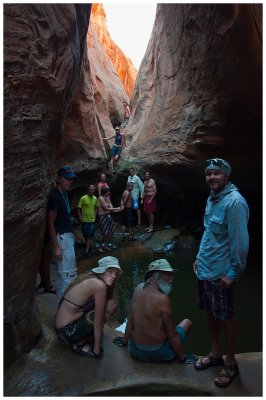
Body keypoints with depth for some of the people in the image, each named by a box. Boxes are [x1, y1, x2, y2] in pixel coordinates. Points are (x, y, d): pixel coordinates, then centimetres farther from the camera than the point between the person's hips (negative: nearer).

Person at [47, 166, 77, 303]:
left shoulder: (64, 194, 12)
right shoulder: (54, 196, -16)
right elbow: (50, 223, -18)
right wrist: (56, 247, -21)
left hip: (68, 236, 10)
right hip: (62, 238, -10)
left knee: (63, 273, 18)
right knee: (68, 274, -5)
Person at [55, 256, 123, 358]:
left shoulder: (90, 279, 3)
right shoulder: (99, 285, -23)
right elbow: (98, 322, -17)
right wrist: (97, 350, -9)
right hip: (67, 332, -8)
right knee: (110, 306, -15)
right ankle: (80, 344, -3)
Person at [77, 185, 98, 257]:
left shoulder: (95, 198, 4)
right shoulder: (83, 198, -12)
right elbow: (79, 208, -8)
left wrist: (95, 215, 8)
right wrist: (80, 217, -11)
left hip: (92, 220, 4)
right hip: (85, 220, -4)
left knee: (90, 235, 4)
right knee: (86, 235, 6)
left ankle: (87, 250, 12)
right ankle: (90, 246, 24)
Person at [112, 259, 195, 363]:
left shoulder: (138, 289, -6)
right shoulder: (163, 299, -24)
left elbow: (130, 319, 5)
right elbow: (172, 334, -17)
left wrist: (125, 341, 18)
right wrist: (183, 358, -3)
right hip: (157, 354, -6)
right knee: (187, 322, 15)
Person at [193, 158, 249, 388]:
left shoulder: (234, 202, -20)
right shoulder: (212, 199, 7)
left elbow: (240, 242, -21)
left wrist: (232, 273, -17)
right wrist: (200, 257, 13)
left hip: (221, 273, -8)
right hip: (204, 269, 8)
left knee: (225, 317, 9)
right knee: (210, 313, 20)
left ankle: (231, 363, 31)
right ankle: (216, 354, 40)